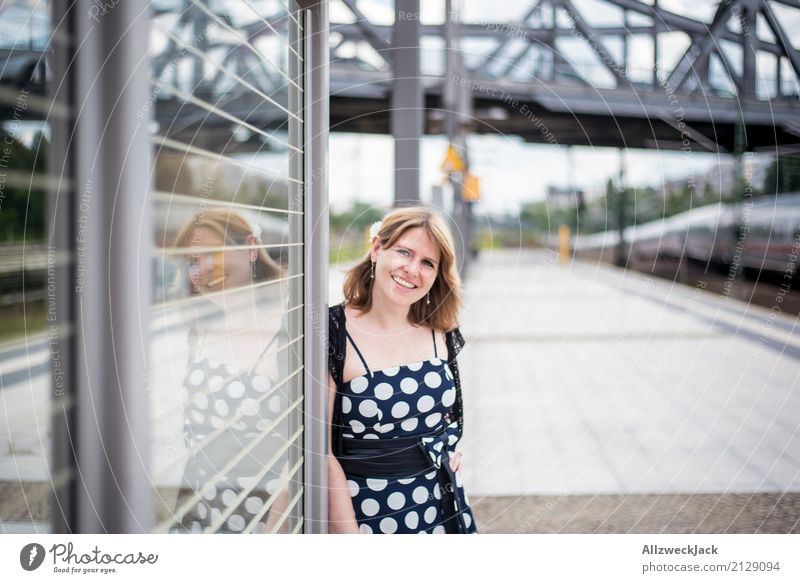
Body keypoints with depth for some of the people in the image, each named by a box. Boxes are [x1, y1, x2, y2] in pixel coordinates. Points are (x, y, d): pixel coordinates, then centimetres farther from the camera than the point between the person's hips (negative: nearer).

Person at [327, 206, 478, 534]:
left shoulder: (441, 333, 0)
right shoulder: (333, 333, -15)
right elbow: (323, 452, -16)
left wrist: (447, 450, 4)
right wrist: (348, 533, -18)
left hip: (441, 506, 5)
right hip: (365, 510, -5)